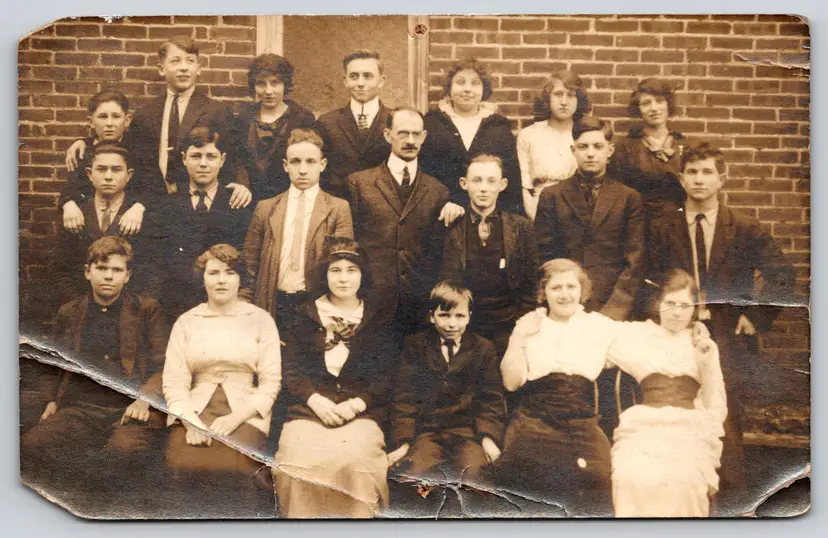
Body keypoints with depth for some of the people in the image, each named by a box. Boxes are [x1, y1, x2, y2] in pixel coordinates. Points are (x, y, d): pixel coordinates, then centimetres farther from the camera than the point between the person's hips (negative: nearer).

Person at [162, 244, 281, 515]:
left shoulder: (260, 319, 8)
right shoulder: (186, 322, 13)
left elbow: (271, 381, 1)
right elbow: (173, 381, 5)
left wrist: (235, 418, -13)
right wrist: (191, 422, -13)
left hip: (244, 413, -1)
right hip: (194, 413, 1)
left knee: (234, 470, -31)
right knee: (185, 468, -29)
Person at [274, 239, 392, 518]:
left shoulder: (378, 320, 13)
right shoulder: (305, 316, 15)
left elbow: (387, 376, 6)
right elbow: (291, 369, 9)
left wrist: (357, 403, -11)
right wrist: (315, 400, -9)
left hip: (361, 411, -1)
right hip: (308, 409, 1)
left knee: (354, 458, -32)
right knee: (301, 458, -29)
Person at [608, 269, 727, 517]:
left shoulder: (704, 346, 18)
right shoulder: (636, 335, 14)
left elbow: (715, 408, 12)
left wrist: (708, 362, 2)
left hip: (690, 431, 1)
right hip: (643, 427, -1)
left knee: (682, 481, -27)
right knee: (633, 478, -28)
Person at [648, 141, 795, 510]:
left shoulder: (744, 228, 3)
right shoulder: (662, 228, 5)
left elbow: (782, 276, 5)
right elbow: (654, 284, 6)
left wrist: (757, 318, -1)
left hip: (728, 337, -1)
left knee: (726, 419, -1)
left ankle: (732, 498, 14)